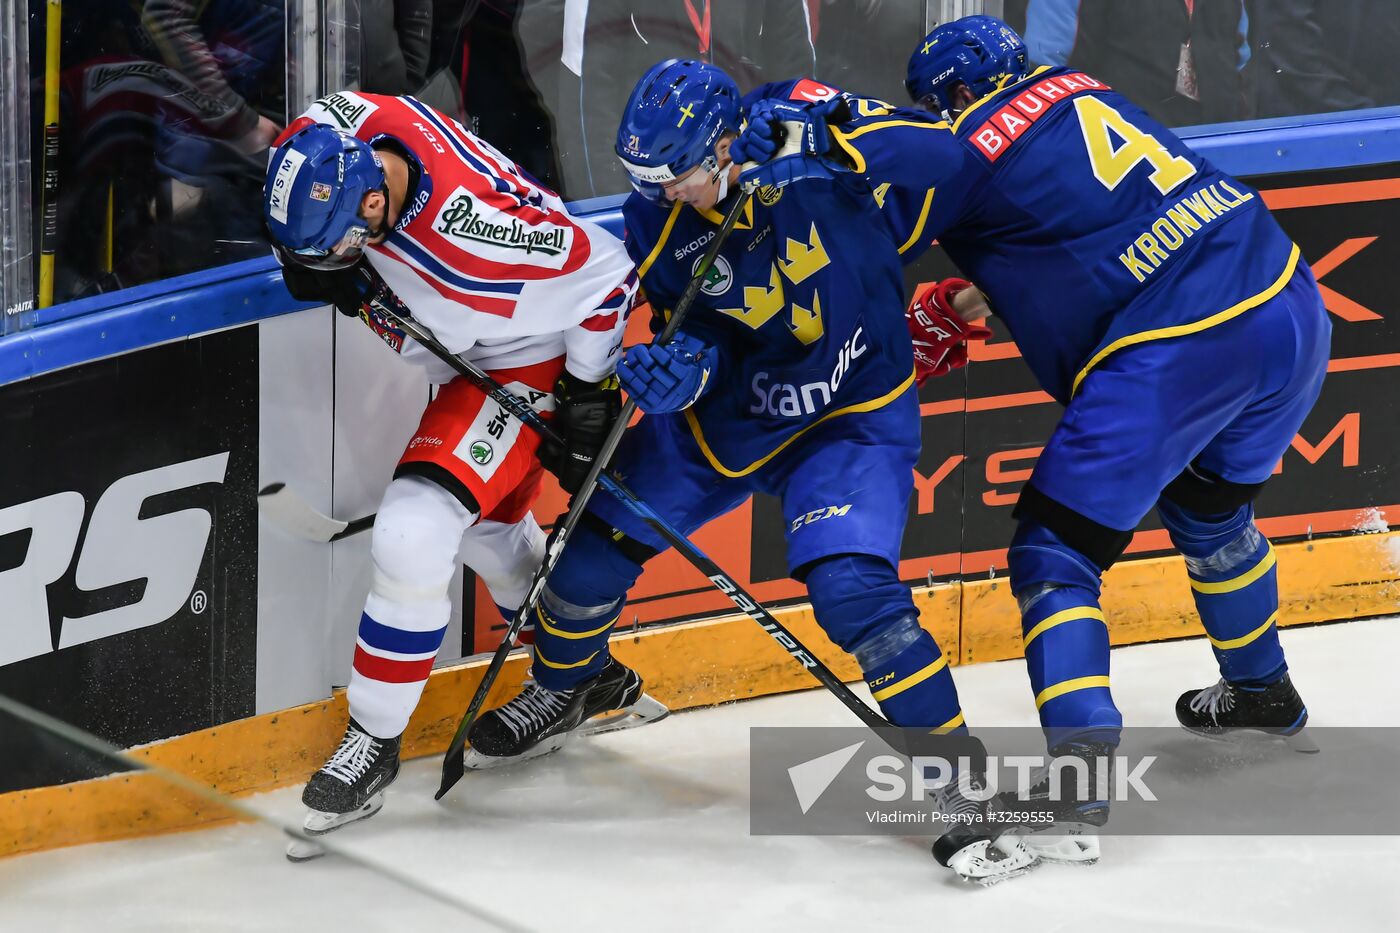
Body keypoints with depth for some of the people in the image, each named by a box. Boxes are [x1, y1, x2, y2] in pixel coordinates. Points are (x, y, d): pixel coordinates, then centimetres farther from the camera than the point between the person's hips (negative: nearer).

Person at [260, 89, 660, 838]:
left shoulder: (472, 228, -41)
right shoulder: (339, 128, -23)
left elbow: (603, 274, -26)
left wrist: (590, 398, -15)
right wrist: (320, 266, -12)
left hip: (525, 364, -9)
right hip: (463, 357, 9)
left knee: (412, 535, -20)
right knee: (490, 532, 25)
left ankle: (374, 743, -5)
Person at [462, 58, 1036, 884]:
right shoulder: (657, 216, -12)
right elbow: (698, 330, -11)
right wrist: (683, 362, -31)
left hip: (852, 417, -5)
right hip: (724, 412, 5)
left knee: (851, 589, -25)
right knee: (596, 542, 7)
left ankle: (964, 785, -13)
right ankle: (560, 692, 41)